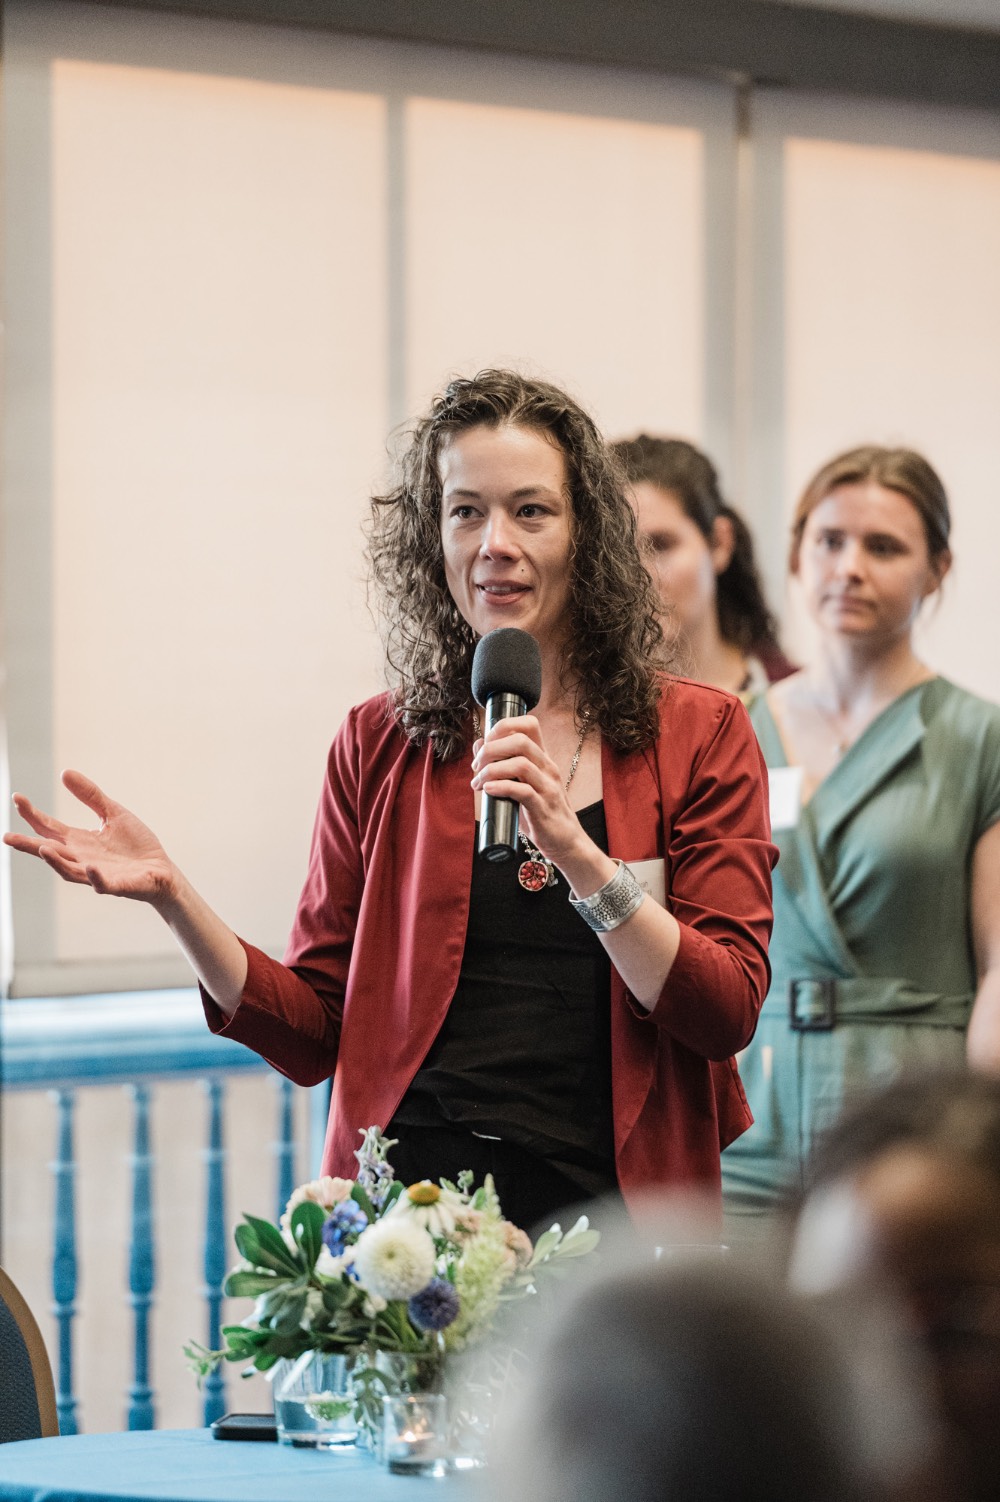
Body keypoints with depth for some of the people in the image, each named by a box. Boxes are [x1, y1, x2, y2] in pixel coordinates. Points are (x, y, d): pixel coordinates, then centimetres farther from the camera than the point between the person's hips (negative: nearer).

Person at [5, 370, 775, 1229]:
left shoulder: (699, 735, 7)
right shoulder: (380, 745, 11)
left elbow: (728, 1014, -3)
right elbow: (316, 1033, 12)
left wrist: (572, 849, -14)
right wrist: (170, 896, -1)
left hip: (614, 1220, -1)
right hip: (411, 1198, 1)